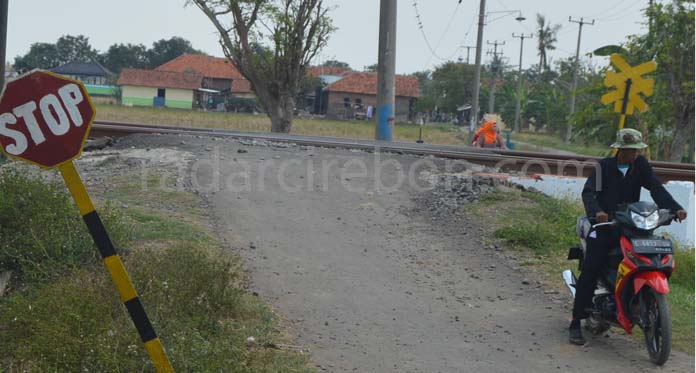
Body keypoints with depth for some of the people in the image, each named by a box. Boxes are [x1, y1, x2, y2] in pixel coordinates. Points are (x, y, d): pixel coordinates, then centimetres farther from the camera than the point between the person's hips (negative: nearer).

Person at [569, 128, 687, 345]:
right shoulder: (604, 166, -2)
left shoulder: (640, 165, 6)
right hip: (603, 226, -3)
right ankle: (576, 323, -4)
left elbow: (656, 188, -6)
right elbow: (589, 192, -14)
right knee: (589, 274, -10)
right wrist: (596, 211, -35)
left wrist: (675, 208, -22)